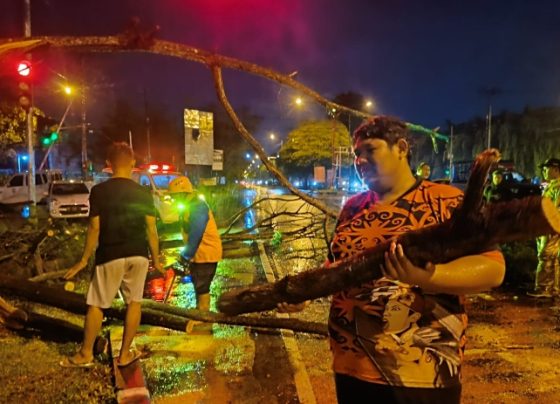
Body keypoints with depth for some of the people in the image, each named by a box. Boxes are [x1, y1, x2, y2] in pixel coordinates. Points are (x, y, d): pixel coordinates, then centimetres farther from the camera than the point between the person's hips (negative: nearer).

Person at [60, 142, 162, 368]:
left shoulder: (99, 191, -7)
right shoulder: (143, 194, 0)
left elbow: (94, 228, -8)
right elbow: (151, 229, -1)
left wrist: (84, 260, 2)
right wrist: (156, 260, 9)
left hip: (110, 256, -2)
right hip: (138, 255, 2)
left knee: (96, 305, 11)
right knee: (134, 302, 11)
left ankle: (85, 355, 21)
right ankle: (125, 354, 19)